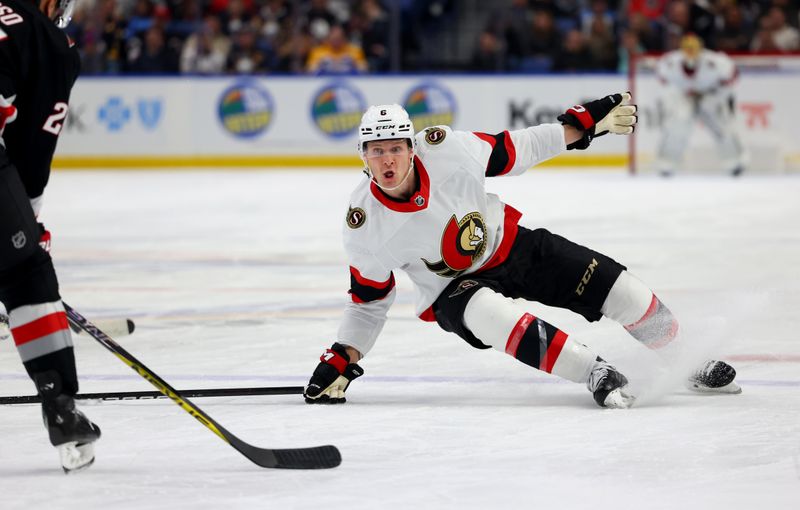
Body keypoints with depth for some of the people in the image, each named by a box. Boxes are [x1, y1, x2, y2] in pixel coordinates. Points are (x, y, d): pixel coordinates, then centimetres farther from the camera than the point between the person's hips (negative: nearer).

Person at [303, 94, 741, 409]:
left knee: (621, 291, -4)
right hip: (454, 287, -2)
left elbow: (512, 153, -7)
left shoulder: (444, 149, -24)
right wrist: (340, 361, -18)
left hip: (512, 245, 2)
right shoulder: (364, 225, -22)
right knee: (490, 315, -37)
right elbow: (369, 302, -8)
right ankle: (595, 374, -26)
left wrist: (585, 123, -6)